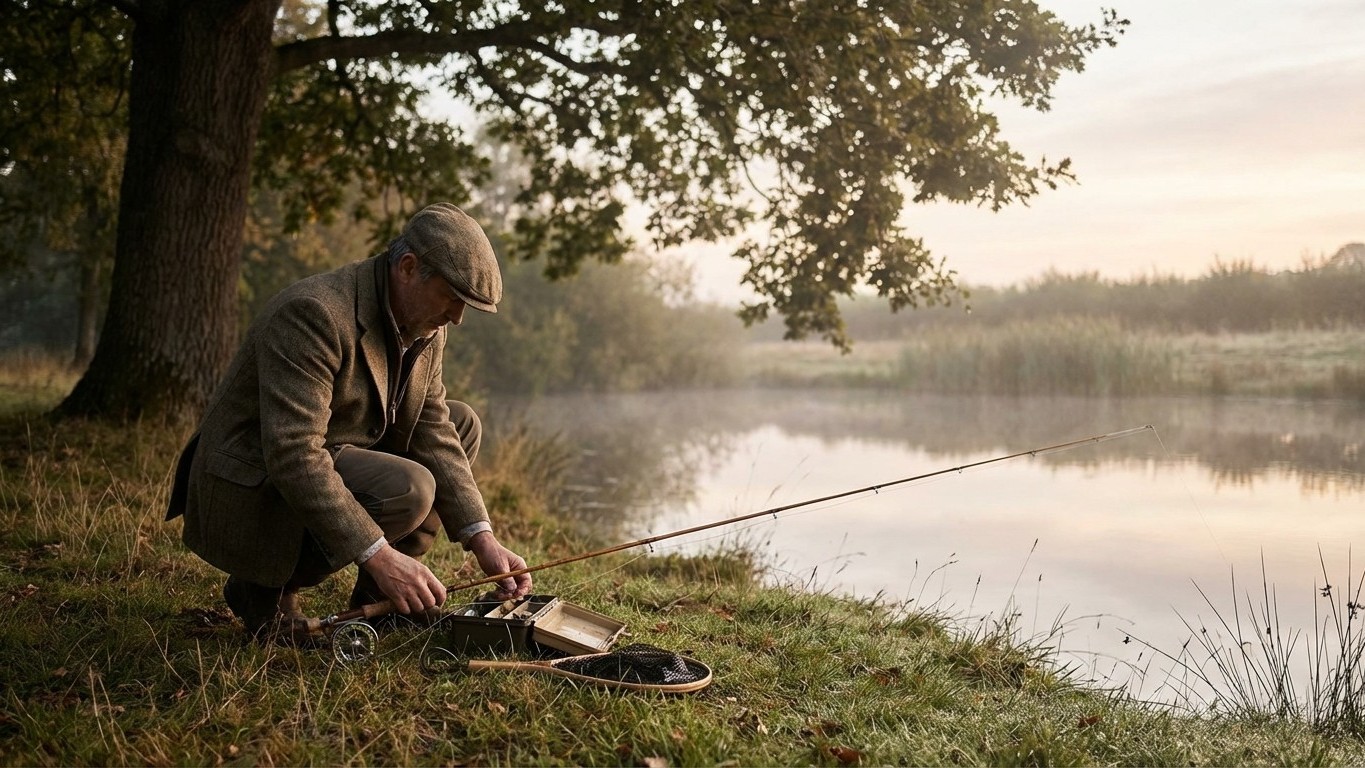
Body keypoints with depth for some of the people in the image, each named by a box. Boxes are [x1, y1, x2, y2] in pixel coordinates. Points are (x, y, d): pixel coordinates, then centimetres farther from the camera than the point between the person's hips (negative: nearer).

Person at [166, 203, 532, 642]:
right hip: (255, 493, -9)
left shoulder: (424, 326, 0)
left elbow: (432, 434, -3)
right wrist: (379, 555, -36)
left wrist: (483, 540, -13)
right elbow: (294, 457, -33)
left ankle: (379, 597, 6)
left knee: (461, 424, 7)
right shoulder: (312, 314, -27)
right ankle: (264, 587, -6)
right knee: (408, 489, -29)